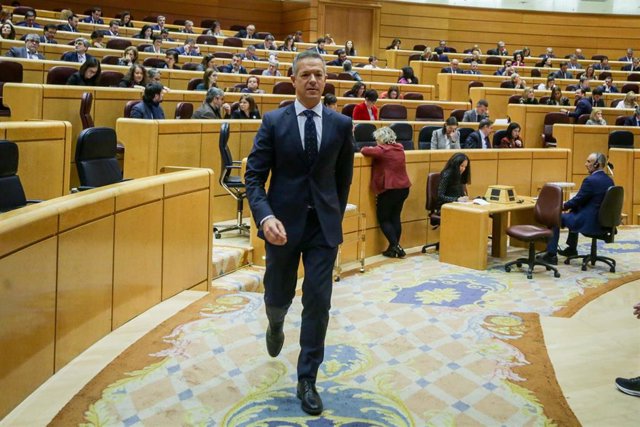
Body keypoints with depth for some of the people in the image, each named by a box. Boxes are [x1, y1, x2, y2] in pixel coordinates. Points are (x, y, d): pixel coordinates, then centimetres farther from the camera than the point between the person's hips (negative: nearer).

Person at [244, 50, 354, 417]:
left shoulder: (342, 124, 1)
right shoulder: (273, 121, -4)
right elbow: (254, 176, -7)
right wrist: (265, 216, -22)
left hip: (324, 225, 1)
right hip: (283, 222, 0)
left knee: (318, 302, -2)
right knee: (278, 297, 14)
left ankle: (307, 380, 13)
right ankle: (276, 326, 53)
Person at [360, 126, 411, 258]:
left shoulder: (383, 150, -13)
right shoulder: (399, 148, 9)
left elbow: (365, 151, -19)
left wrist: (365, 148, 3)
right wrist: (375, 149, 13)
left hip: (389, 189, -7)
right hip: (403, 188, 7)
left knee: (383, 219, 4)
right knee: (395, 217, 13)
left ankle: (395, 246, -5)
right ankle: (395, 247, 13)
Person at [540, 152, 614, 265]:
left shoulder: (590, 180, -20)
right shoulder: (609, 180, 6)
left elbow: (578, 200, -12)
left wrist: (564, 206, 8)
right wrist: (569, 205, 17)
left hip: (588, 223, -9)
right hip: (603, 221, 9)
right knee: (574, 211, 33)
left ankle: (551, 254, 7)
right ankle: (571, 249, 42)